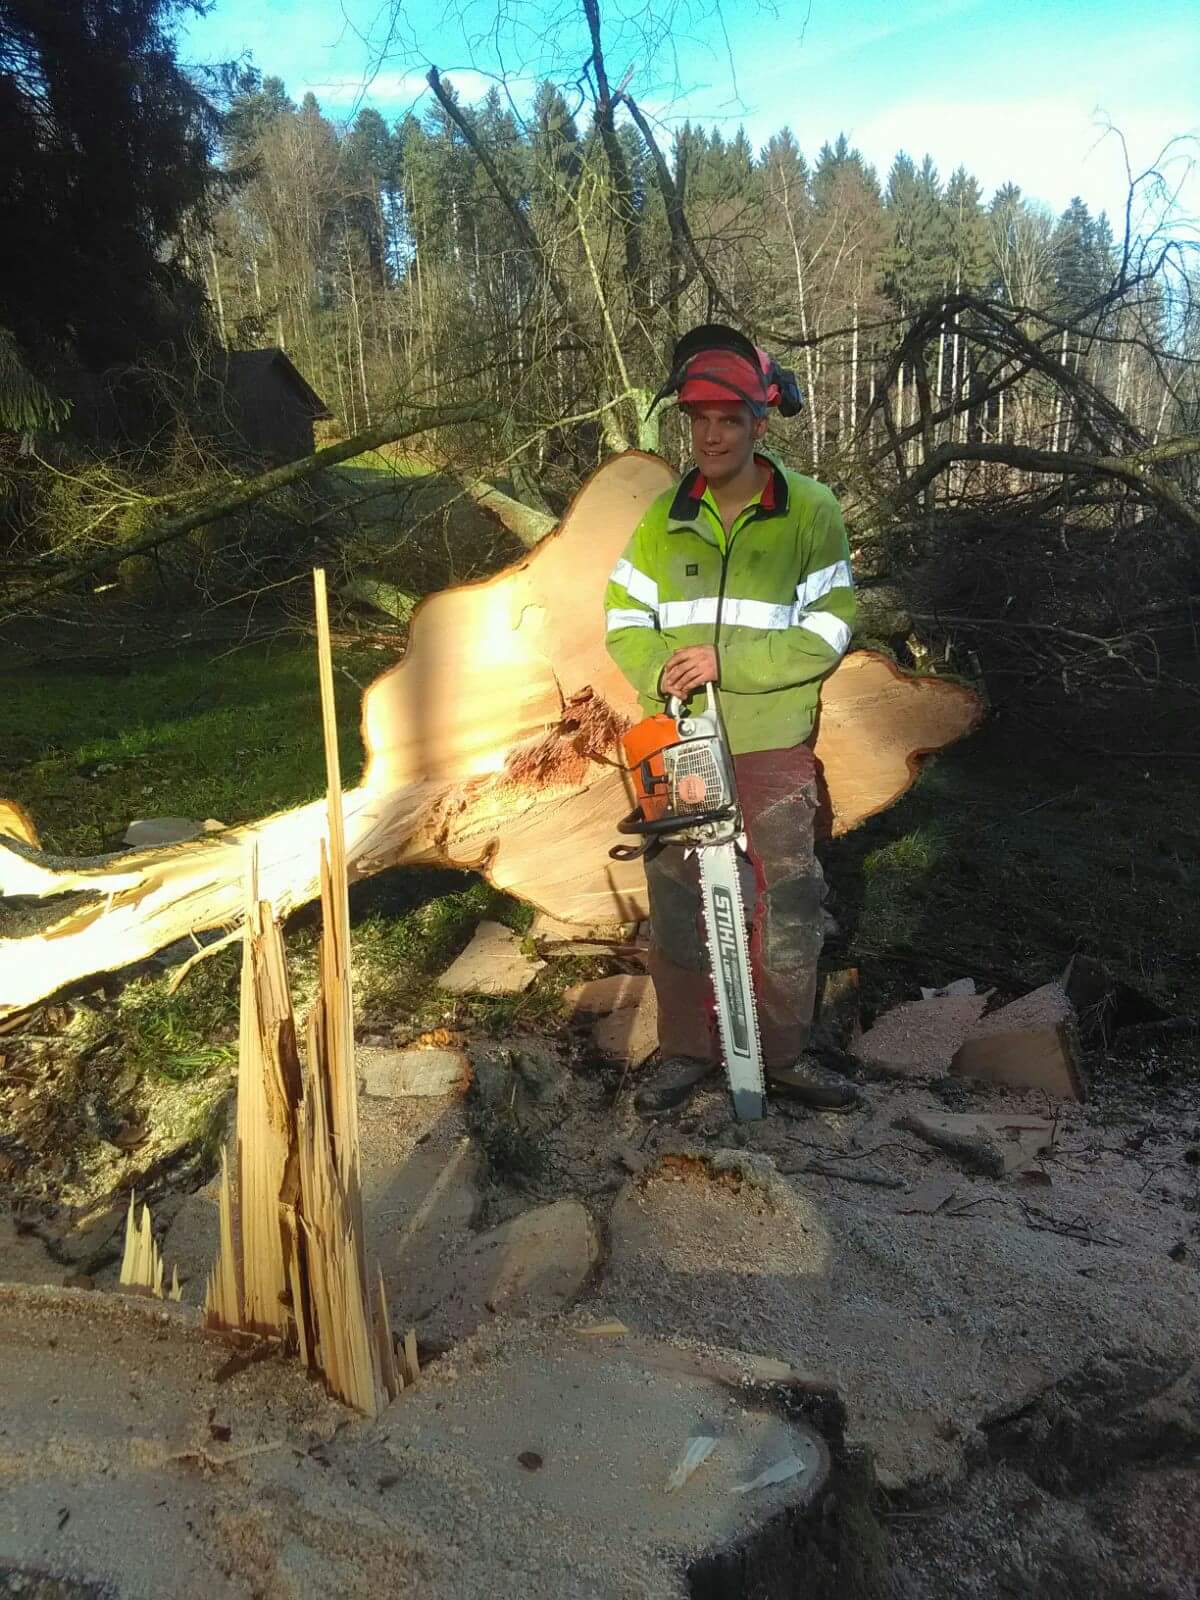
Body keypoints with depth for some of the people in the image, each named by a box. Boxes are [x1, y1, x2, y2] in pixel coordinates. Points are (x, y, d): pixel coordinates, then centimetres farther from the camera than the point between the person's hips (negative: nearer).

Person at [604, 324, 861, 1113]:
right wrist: (659, 670, -13)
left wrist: (726, 661, -20)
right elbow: (624, 618, 7)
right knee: (677, 904, 10)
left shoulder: (811, 512, -5)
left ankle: (787, 1053, 24)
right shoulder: (664, 518, 5)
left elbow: (827, 632, -10)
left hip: (775, 750, -2)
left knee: (789, 906, 6)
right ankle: (685, 1053, 26)